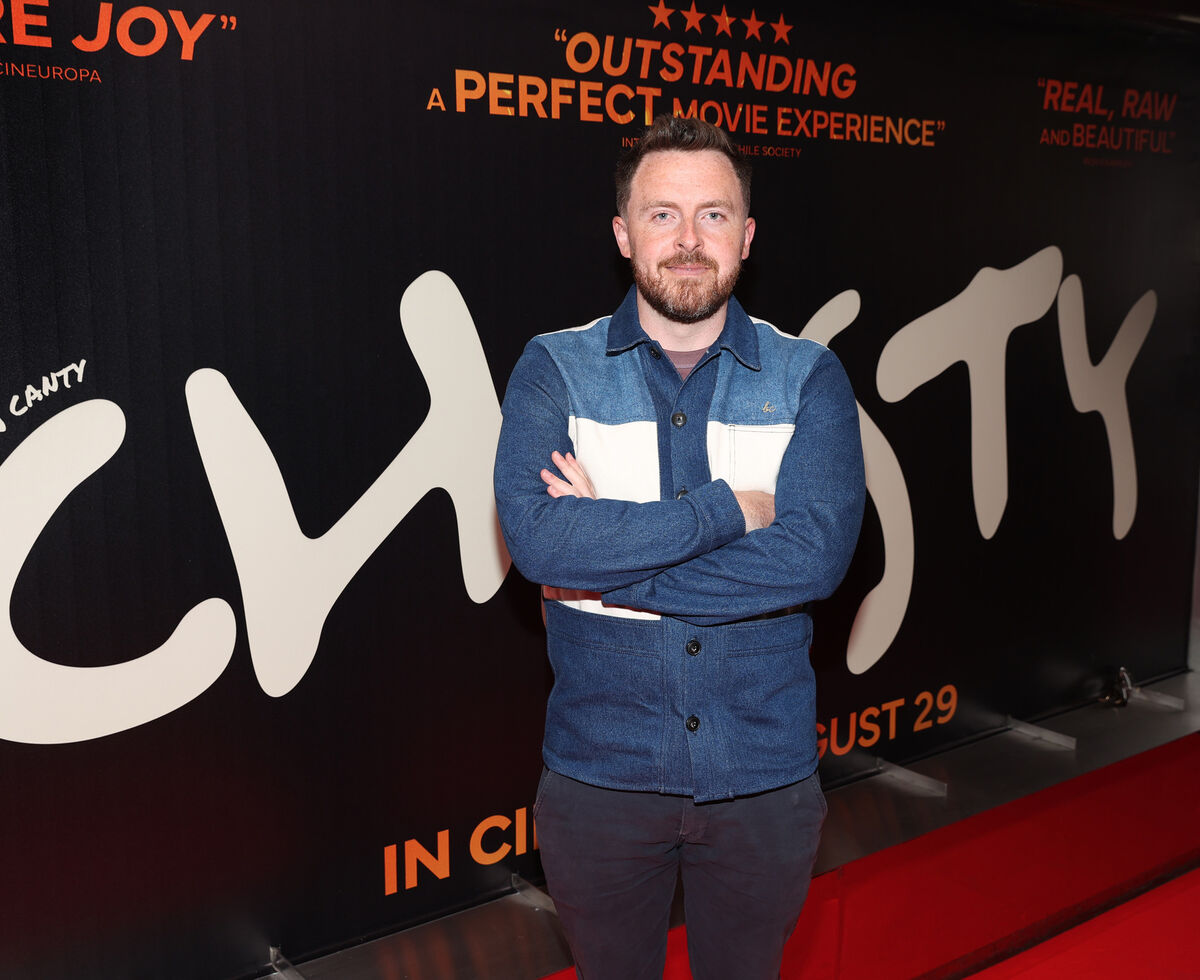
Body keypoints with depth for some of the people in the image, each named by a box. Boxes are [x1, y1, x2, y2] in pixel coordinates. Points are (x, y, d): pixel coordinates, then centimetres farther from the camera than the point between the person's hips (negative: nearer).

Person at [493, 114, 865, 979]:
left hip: (765, 775, 1)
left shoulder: (810, 379, -2)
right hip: (601, 773, 0)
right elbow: (537, 539, -21)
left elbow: (816, 554, -18)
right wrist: (726, 510, -19)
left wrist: (610, 567, -19)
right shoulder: (554, 371, -4)